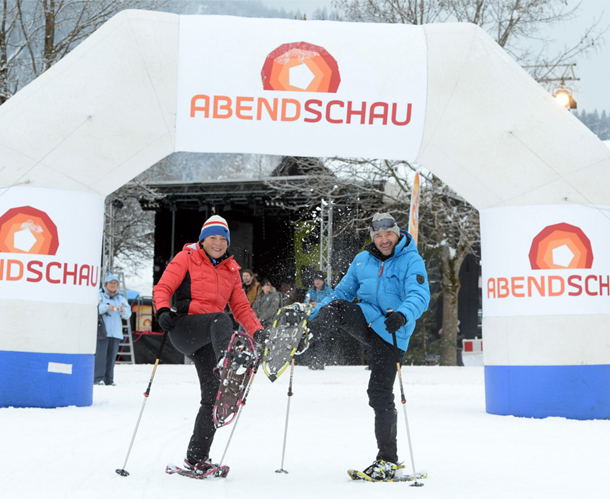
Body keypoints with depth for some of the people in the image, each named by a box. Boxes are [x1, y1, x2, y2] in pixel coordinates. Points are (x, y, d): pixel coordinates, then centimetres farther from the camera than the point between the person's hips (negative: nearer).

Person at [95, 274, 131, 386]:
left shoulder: (121, 298, 19)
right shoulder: (99, 295, 6)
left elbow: (128, 315, 12)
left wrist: (123, 310, -10)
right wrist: (106, 307, -22)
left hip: (116, 332, 5)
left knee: (111, 356, 4)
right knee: (100, 354, -12)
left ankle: (108, 379, 7)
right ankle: (98, 378, -11)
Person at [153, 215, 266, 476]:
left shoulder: (231, 270, 20)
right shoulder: (187, 258, 7)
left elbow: (241, 306, 20)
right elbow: (163, 288, -1)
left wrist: (257, 331, 3)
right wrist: (162, 311, -22)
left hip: (208, 340, 5)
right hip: (184, 327, -5)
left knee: (212, 396, -4)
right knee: (221, 321, -36)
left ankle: (196, 457, 3)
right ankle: (227, 361, -69)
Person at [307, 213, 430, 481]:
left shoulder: (411, 261, -5)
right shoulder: (363, 260, 11)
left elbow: (420, 296, -19)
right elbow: (343, 292, 21)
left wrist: (402, 315, -41)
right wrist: (315, 316, 13)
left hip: (390, 334, -4)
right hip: (365, 321, 4)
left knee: (380, 394, -5)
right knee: (338, 308, -28)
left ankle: (388, 460, 5)